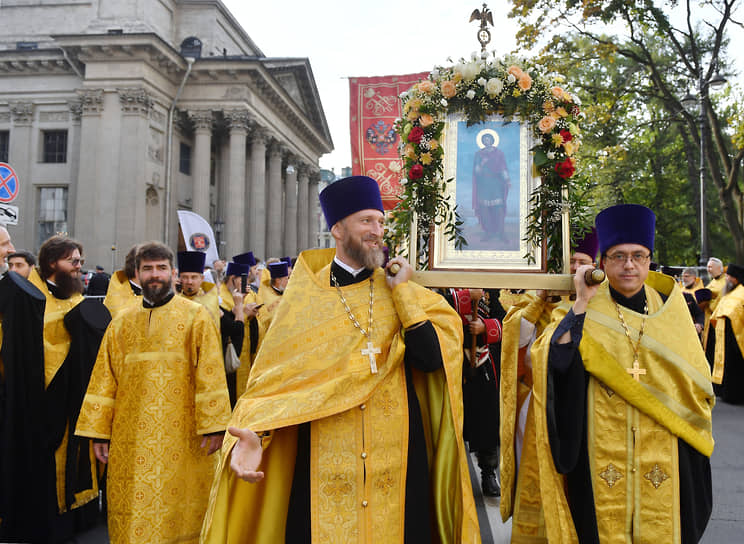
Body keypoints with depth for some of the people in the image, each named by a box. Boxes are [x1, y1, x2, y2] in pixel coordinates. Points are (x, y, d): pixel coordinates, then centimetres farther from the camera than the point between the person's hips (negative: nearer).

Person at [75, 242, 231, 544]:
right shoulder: (122, 323, 11)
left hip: (181, 435, -3)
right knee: (133, 512, 6)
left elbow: (210, 372, -6)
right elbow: (105, 380, 10)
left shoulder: (195, 316, 0)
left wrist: (212, 425, -12)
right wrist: (99, 432, 5)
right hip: (130, 438, 3)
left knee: (180, 511, 3)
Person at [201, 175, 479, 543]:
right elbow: (273, 379, -3)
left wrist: (401, 291, -9)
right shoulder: (305, 296, -1)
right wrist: (254, 434, -20)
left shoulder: (401, 292, 4)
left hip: (394, 455, 1)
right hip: (324, 460, -1)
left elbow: (432, 360, -9)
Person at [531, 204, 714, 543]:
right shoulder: (587, 309, -2)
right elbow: (556, 362, -18)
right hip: (602, 453, -2)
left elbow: (697, 382, 9)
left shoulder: (668, 308, 5)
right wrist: (582, 303, -20)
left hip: (661, 449, 2)